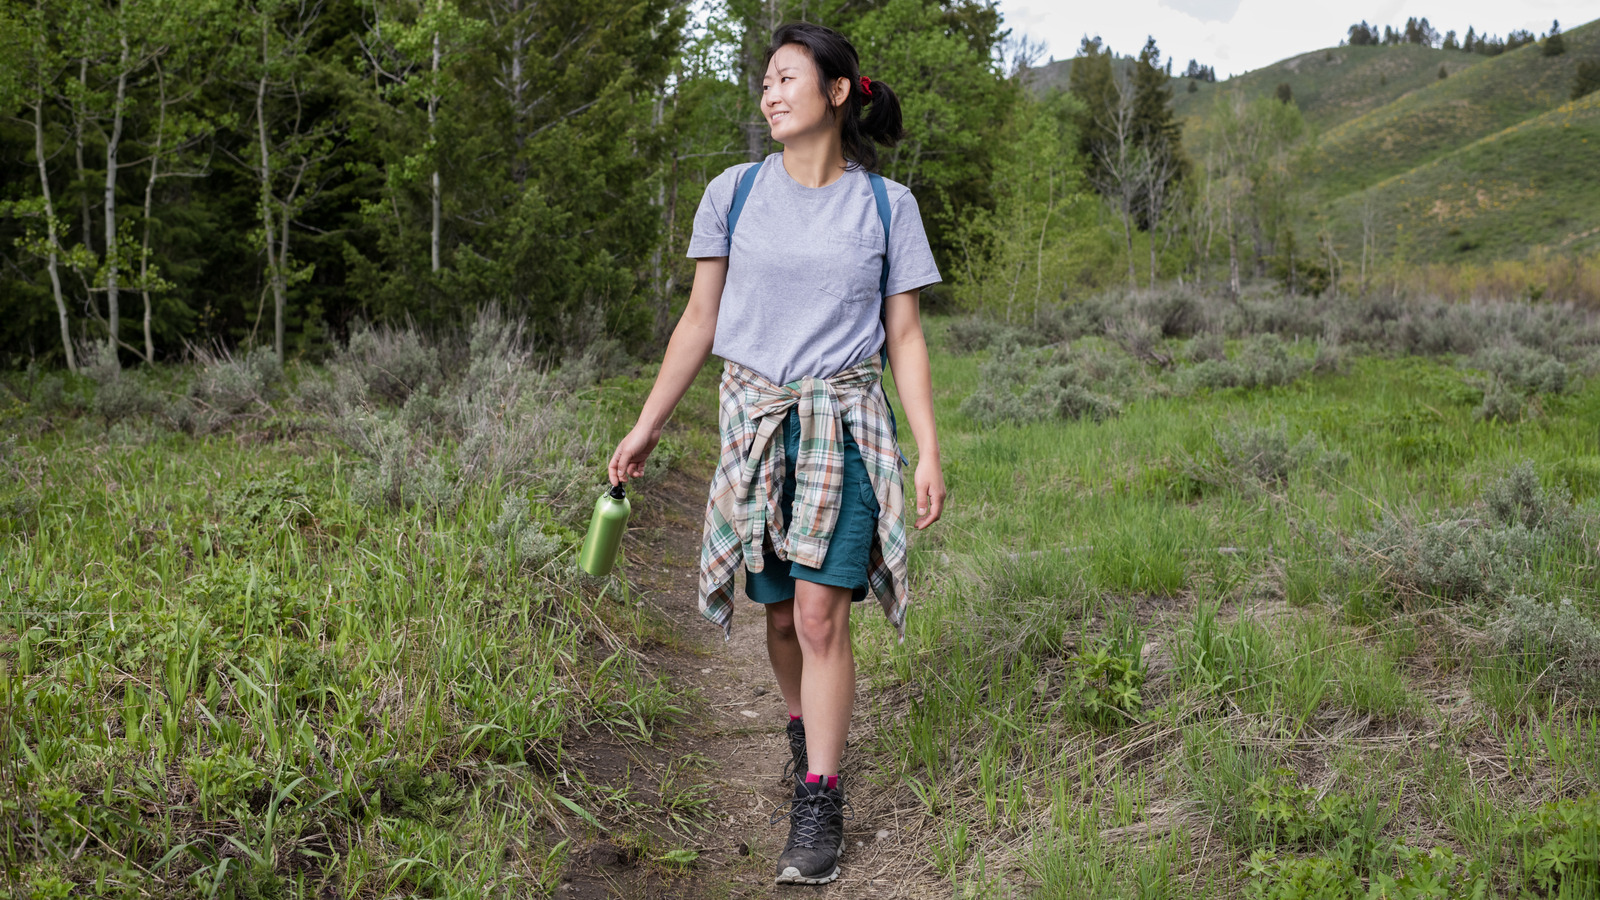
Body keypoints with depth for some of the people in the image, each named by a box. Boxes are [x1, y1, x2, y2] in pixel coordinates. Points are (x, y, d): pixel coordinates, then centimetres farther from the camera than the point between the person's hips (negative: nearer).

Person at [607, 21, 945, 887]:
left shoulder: (886, 205, 1)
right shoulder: (734, 192, 3)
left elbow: (905, 338, 4)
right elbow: (699, 318, 9)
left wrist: (929, 452, -2)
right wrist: (647, 426, 7)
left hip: (844, 424, -2)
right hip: (753, 418, 2)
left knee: (820, 615, -11)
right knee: (781, 616, 7)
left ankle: (818, 808, -3)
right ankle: (805, 731, 36)